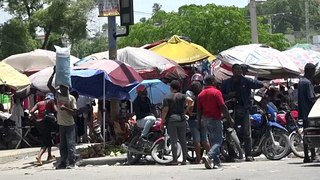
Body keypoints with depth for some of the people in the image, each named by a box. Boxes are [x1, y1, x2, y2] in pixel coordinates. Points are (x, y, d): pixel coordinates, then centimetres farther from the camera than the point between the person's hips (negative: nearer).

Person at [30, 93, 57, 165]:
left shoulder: (39, 103, 18)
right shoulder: (51, 101, 6)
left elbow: (31, 112, 6)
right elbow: (56, 110, -8)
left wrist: (36, 119, 11)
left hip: (38, 123, 6)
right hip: (45, 121, -6)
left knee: (48, 138, 23)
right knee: (45, 142, -4)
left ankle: (49, 156, 30)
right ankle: (39, 156, -25)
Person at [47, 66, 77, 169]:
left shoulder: (71, 98, -5)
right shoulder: (58, 95, 5)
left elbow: (75, 113, -9)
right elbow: (49, 85, -3)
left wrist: (65, 108, -23)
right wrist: (54, 73, -8)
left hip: (70, 125, -4)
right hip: (61, 124, 5)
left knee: (70, 144, -6)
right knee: (62, 145, 8)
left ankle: (72, 162, -5)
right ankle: (63, 163, 13)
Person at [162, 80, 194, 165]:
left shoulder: (167, 98, 0)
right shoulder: (182, 96, 6)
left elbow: (165, 110, -7)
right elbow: (190, 100, -12)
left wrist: (162, 120, 0)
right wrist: (186, 110, 1)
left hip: (171, 120, -3)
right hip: (182, 120, 3)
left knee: (174, 141, -2)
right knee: (183, 140, 8)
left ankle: (175, 160, -5)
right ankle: (184, 159, 7)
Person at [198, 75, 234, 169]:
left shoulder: (201, 94, 9)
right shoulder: (216, 92, -10)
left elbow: (199, 110, 10)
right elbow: (223, 107, -13)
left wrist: (199, 123, 15)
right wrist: (230, 119, -8)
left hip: (205, 120, 7)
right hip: (215, 119, -7)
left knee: (213, 141, 16)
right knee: (218, 141, -6)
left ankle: (216, 162, 15)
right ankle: (209, 156, -28)